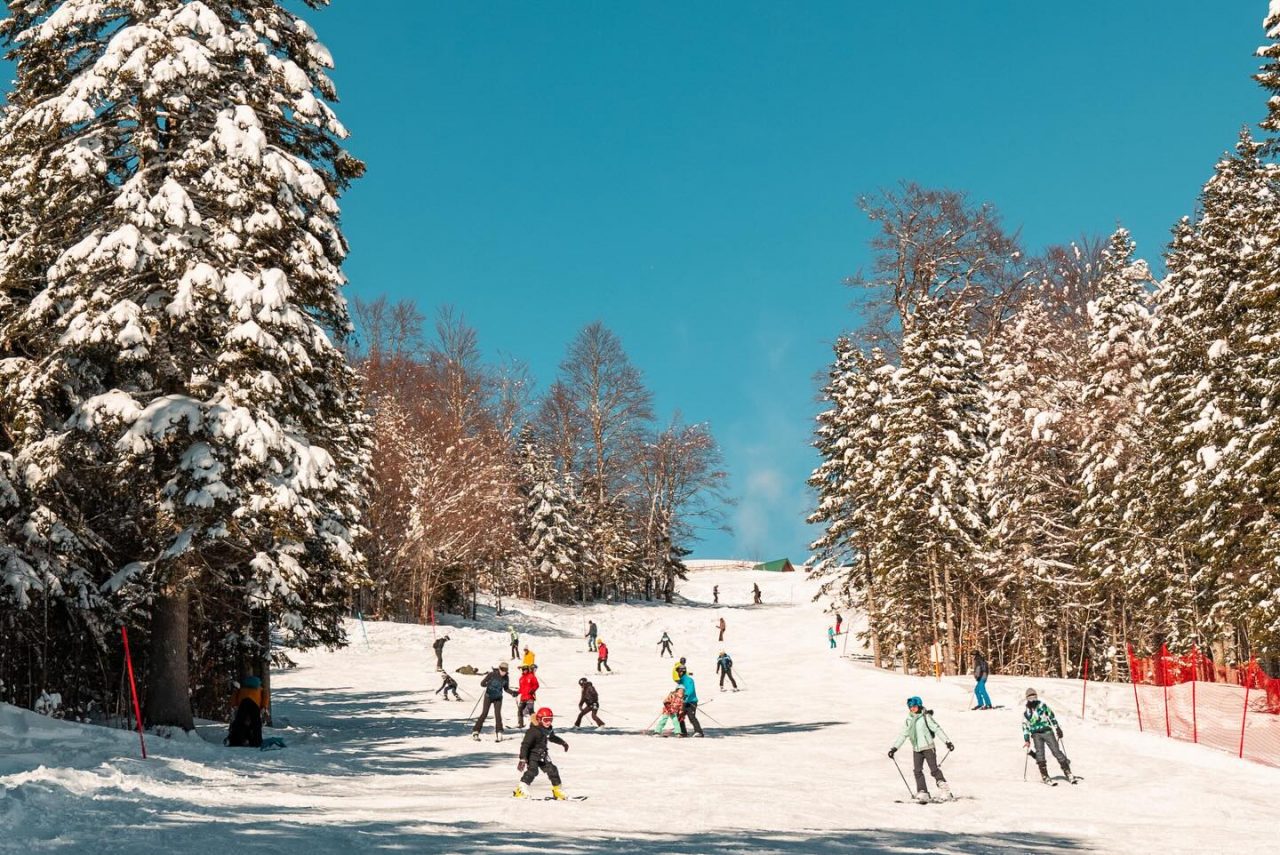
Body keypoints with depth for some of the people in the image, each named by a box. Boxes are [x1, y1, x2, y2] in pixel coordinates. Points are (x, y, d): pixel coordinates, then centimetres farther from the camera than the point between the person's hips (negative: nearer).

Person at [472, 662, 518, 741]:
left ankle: (499, 733, -3)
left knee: (498, 714, -9)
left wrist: (512, 692, -7)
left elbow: (506, 688, 9)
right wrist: (487, 684, -39)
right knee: (484, 714, -6)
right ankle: (475, 732, 1)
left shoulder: (506, 678, -7)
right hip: (489, 696, -3)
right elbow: (482, 683, -18)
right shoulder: (492, 674, -19)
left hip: (498, 698, 3)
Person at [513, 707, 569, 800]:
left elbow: (552, 737, 28)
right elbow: (525, 745, -27)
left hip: (543, 755, 8)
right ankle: (520, 790, -29)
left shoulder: (548, 730, 2)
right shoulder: (533, 731, -23)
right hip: (533, 755, -8)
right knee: (532, 770, -26)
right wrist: (523, 759, -35)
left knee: (552, 770, 7)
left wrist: (562, 742, 41)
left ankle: (557, 791, 23)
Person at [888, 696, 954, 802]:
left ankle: (944, 788, 12)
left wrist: (947, 741, -15)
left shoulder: (925, 717, -7)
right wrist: (894, 748, 11)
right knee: (917, 771, -4)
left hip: (928, 747, -5)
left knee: (934, 769, -5)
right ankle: (923, 793, -2)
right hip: (916, 750, 5)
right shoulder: (909, 720, 9)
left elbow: (937, 729, -9)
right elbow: (903, 735, 15)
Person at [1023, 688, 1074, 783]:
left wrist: (1058, 728, 4)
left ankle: (1067, 772, -3)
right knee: (1040, 754, -14)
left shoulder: (1042, 706, 3)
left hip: (1047, 731, -1)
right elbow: (1025, 726, 11)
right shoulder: (1026, 712, 8)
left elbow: (1052, 716, 8)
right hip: (1036, 734, 1)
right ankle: (1044, 776, -10)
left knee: (1056, 751, -8)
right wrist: (1027, 740, 4)